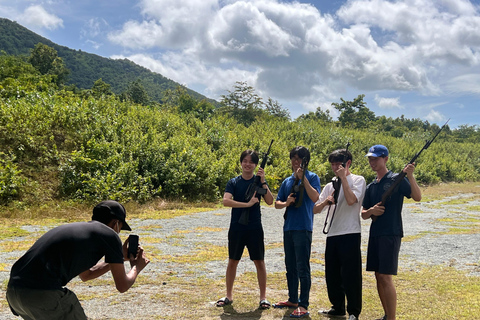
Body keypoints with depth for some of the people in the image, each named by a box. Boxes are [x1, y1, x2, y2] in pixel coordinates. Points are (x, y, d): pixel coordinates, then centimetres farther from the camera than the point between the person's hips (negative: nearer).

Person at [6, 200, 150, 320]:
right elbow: (122, 286, 9)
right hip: (44, 294, -8)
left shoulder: (74, 228, 27)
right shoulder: (109, 235, 4)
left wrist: (121, 257, 43)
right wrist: (136, 267, 29)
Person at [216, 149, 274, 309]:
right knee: (232, 261, 10)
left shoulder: (259, 181, 1)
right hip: (236, 228, 1)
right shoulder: (233, 182, 0)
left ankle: (263, 297, 14)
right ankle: (229, 295, 23)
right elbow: (226, 201, -16)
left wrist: (263, 181, -20)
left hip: (255, 228, -1)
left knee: (259, 262, 3)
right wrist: (247, 204, -23)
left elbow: (270, 201, -12)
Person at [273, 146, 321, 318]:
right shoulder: (287, 181, 15)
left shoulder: (312, 177, -2)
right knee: (290, 267, 14)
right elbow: (277, 203, 14)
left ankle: (303, 305, -1)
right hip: (288, 228, 7)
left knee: (302, 268, -6)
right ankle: (293, 299, 26)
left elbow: (314, 197, -18)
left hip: (303, 228, -7)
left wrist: (303, 178, -21)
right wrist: (286, 203, -8)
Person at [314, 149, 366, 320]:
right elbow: (315, 209, 11)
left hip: (350, 234, -7)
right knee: (332, 274, 12)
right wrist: (325, 201, -10)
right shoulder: (330, 186, 17)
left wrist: (343, 177, -12)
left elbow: (351, 200, -19)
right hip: (332, 234, 7)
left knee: (350, 274, -4)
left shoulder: (357, 180, 0)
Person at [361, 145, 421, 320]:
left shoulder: (397, 179, -4)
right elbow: (364, 214, 16)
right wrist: (371, 211, -6)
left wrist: (410, 176, -29)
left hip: (391, 233, -7)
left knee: (386, 277, -10)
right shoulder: (371, 186, 15)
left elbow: (417, 197, -16)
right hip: (375, 233, 7)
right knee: (378, 276, 11)